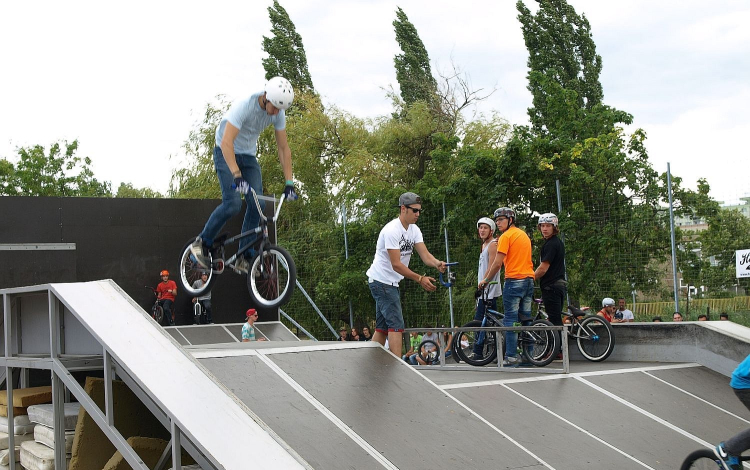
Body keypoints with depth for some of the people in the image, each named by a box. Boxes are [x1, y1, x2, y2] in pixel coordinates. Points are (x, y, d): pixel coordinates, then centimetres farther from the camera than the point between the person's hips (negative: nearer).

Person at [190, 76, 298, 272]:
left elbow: (283, 148, -4)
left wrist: (289, 183, -10)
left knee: (257, 205, -11)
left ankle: (243, 259, -3)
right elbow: (226, 142, -37)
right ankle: (202, 243, -2)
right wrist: (237, 176, -47)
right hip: (226, 153, -6)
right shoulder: (245, 106, -30)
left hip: (249, 156, 6)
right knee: (233, 203, -22)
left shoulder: (278, 113, -12)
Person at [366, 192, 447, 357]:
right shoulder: (392, 230, -21)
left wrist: (437, 263, -26)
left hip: (390, 283, 10)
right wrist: (420, 279, -28)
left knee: (382, 328, 11)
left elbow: (425, 255, -4)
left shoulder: (414, 230, 6)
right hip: (381, 280, -10)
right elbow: (396, 264, -24)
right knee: (396, 325, -14)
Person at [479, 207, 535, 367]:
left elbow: (497, 263, -10)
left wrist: (485, 280, 0)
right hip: (529, 279, 8)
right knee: (526, 319, 10)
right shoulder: (524, 235, 19)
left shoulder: (506, 236, -7)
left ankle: (511, 357, -9)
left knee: (510, 319, -6)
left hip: (514, 280, -8)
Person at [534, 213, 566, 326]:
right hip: (560, 284, 10)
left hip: (551, 287, -10)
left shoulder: (550, 244, -14)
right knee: (557, 320, 12)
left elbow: (543, 269, -17)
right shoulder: (558, 242, 17)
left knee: (554, 320, -10)